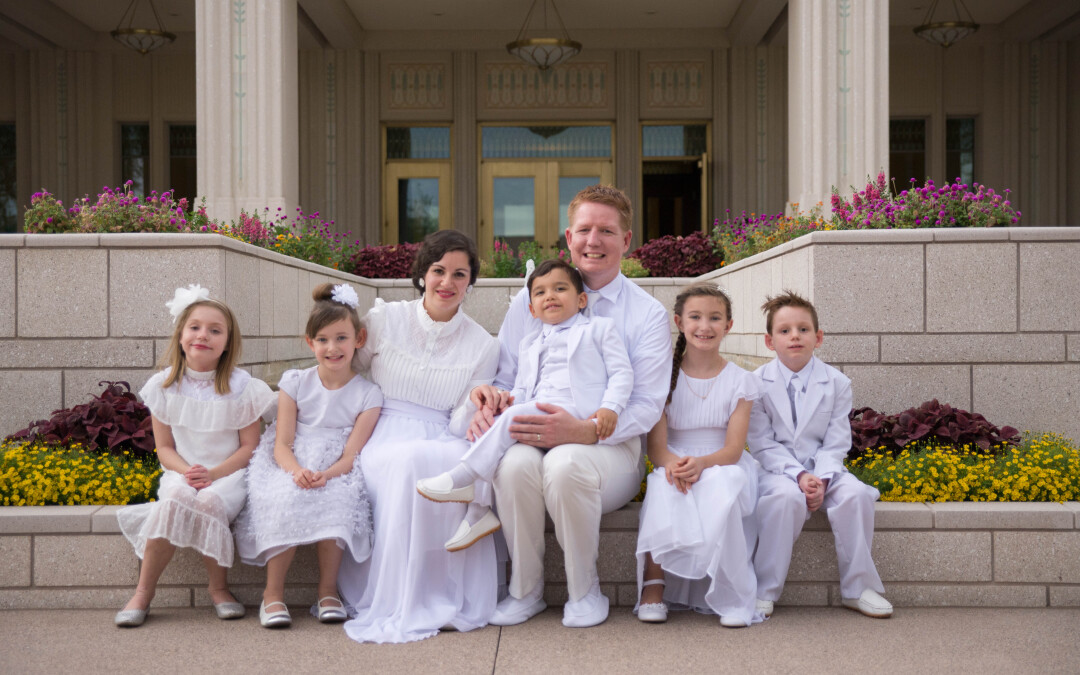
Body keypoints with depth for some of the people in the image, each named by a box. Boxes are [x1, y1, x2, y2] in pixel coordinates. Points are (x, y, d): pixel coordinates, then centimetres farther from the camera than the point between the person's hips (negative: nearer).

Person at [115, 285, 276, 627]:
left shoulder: (242, 387, -1)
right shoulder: (165, 386, 5)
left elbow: (250, 446, -2)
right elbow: (164, 447, 6)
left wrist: (213, 474, -18)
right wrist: (186, 471, -16)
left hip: (229, 474, -1)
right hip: (181, 473, 2)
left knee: (208, 501, -35)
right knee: (176, 499, -34)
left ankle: (219, 587, -13)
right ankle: (143, 592, -21)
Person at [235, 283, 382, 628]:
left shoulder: (368, 395, 2)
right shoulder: (295, 383, 5)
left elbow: (350, 455, -7)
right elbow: (281, 445, -3)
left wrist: (323, 475, -28)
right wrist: (297, 471, -26)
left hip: (336, 474, 0)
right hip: (290, 467, 1)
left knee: (336, 501, -34)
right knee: (287, 500, -33)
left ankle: (327, 592, -18)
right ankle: (273, 593, -20)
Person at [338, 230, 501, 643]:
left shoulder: (483, 346, 8)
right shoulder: (384, 320, 7)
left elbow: (460, 427, 4)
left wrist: (476, 401, -18)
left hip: (438, 444, 1)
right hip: (380, 440, -1)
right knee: (402, 461, -37)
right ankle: (391, 604, -25)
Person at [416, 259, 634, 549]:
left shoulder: (599, 328, 15)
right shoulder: (529, 344, 31)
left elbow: (622, 372, 6)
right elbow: (521, 389, 26)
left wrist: (610, 407, -12)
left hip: (577, 415, -6)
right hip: (536, 413, 6)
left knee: (515, 416, -28)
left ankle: (461, 480, -26)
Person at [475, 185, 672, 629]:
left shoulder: (647, 314, 4)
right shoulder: (532, 297, 12)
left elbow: (646, 408, -5)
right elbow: (505, 378, 13)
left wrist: (580, 431, -24)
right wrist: (488, 403, -14)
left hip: (610, 447, -2)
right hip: (534, 436, 2)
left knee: (565, 463, -37)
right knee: (515, 463, -34)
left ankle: (584, 591, -11)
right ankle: (525, 591, -9)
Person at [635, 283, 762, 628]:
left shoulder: (740, 380, 3)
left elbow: (733, 448, -6)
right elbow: (656, 444, -4)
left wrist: (701, 463, -28)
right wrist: (672, 464, -29)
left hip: (721, 466, 0)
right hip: (673, 464, 0)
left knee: (720, 489, -35)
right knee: (665, 487, -34)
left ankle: (730, 595, -26)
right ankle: (653, 585, -30)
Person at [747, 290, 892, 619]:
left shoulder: (836, 383, 1)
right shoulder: (757, 383, -4)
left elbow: (836, 443, -1)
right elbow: (763, 443, -7)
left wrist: (820, 480, -19)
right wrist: (799, 475, -20)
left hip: (823, 469, 2)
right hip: (778, 469, -2)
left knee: (855, 494, -26)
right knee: (787, 497, -35)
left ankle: (858, 588, -9)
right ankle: (764, 591, -22)